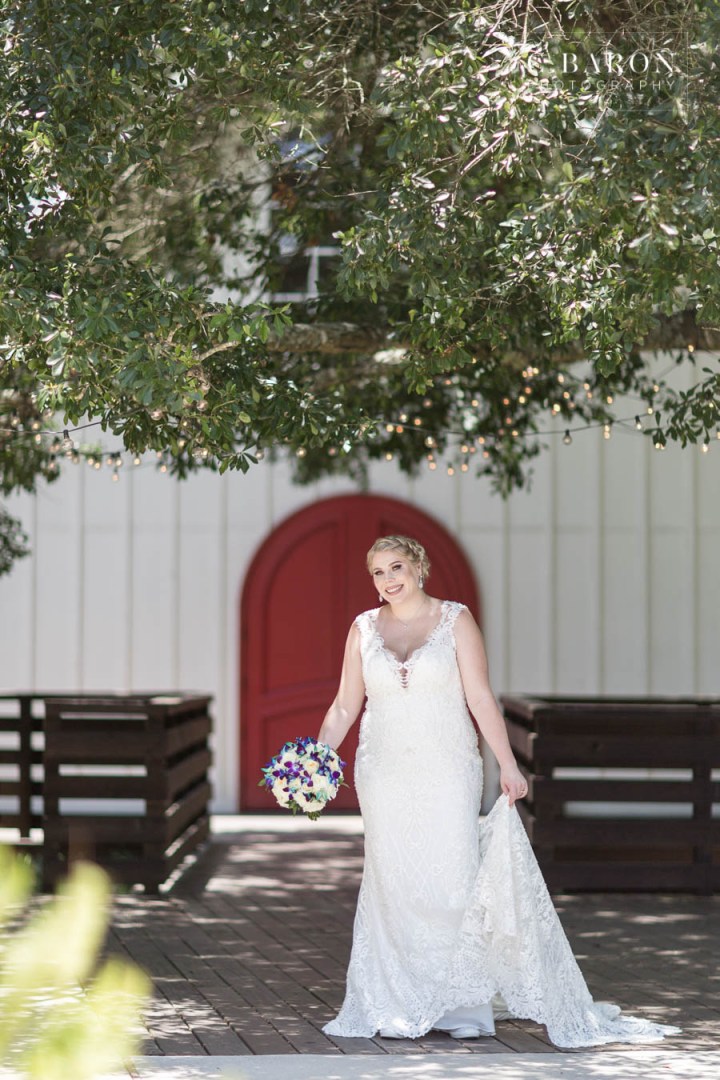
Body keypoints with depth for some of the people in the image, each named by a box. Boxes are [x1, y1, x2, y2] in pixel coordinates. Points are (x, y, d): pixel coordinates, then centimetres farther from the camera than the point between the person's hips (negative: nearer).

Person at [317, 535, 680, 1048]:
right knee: (393, 885, 1)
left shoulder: (455, 620, 0)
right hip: (384, 775, 2)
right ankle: (400, 1006, 7)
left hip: (447, 771, -2)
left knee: (454, 880, -6)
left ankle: (464, 1005, 0)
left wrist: (508, 764, -10)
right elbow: (345, 708, 10)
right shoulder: (364, 629, 7)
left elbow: (480, 697, -4)